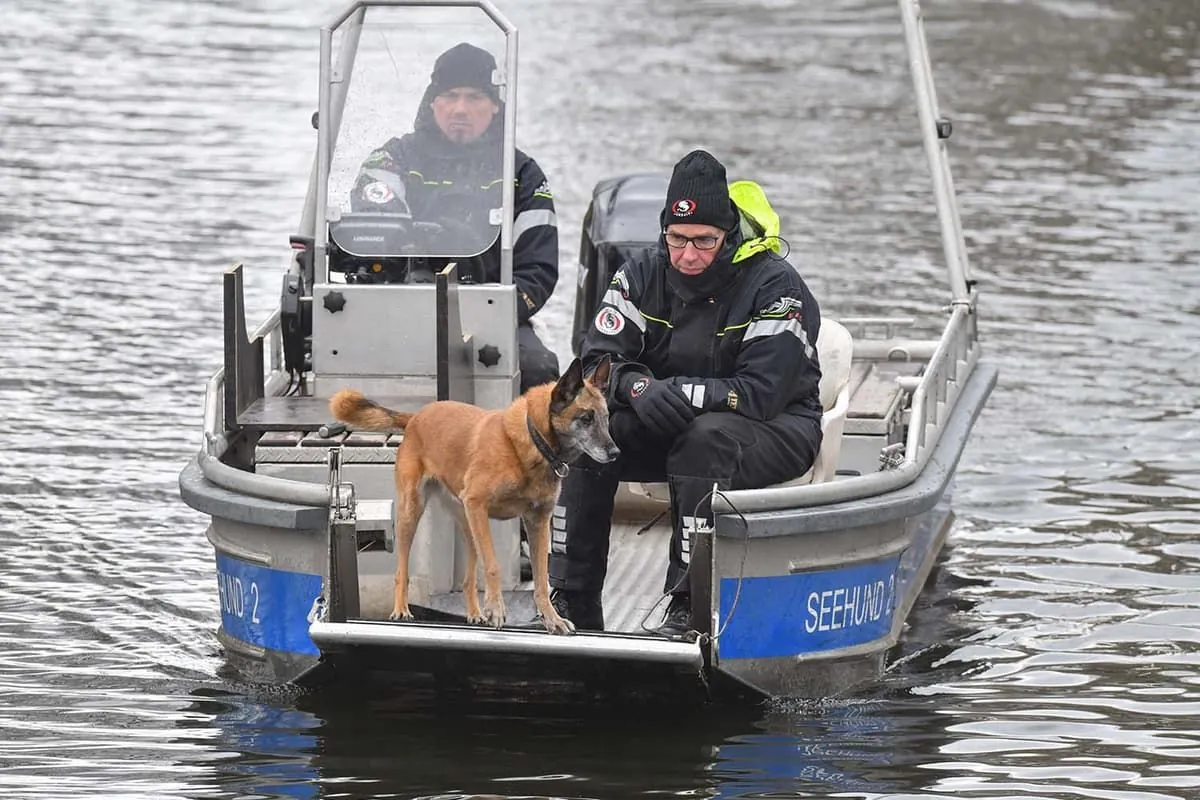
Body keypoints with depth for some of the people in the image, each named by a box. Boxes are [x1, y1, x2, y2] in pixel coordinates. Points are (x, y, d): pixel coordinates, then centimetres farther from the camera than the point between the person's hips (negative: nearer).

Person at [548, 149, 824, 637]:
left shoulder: (775, 287, -18)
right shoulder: (645, 274, -2)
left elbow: (762, 392, -25)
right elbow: (598, 359, -6)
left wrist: (678, 393, -35)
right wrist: (641, 388, -29)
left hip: (776, 429, -5)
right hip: (669, 429, 5)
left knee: (706, 437, -37)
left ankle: (690, 605, -34)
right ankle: (573, 600, -17)